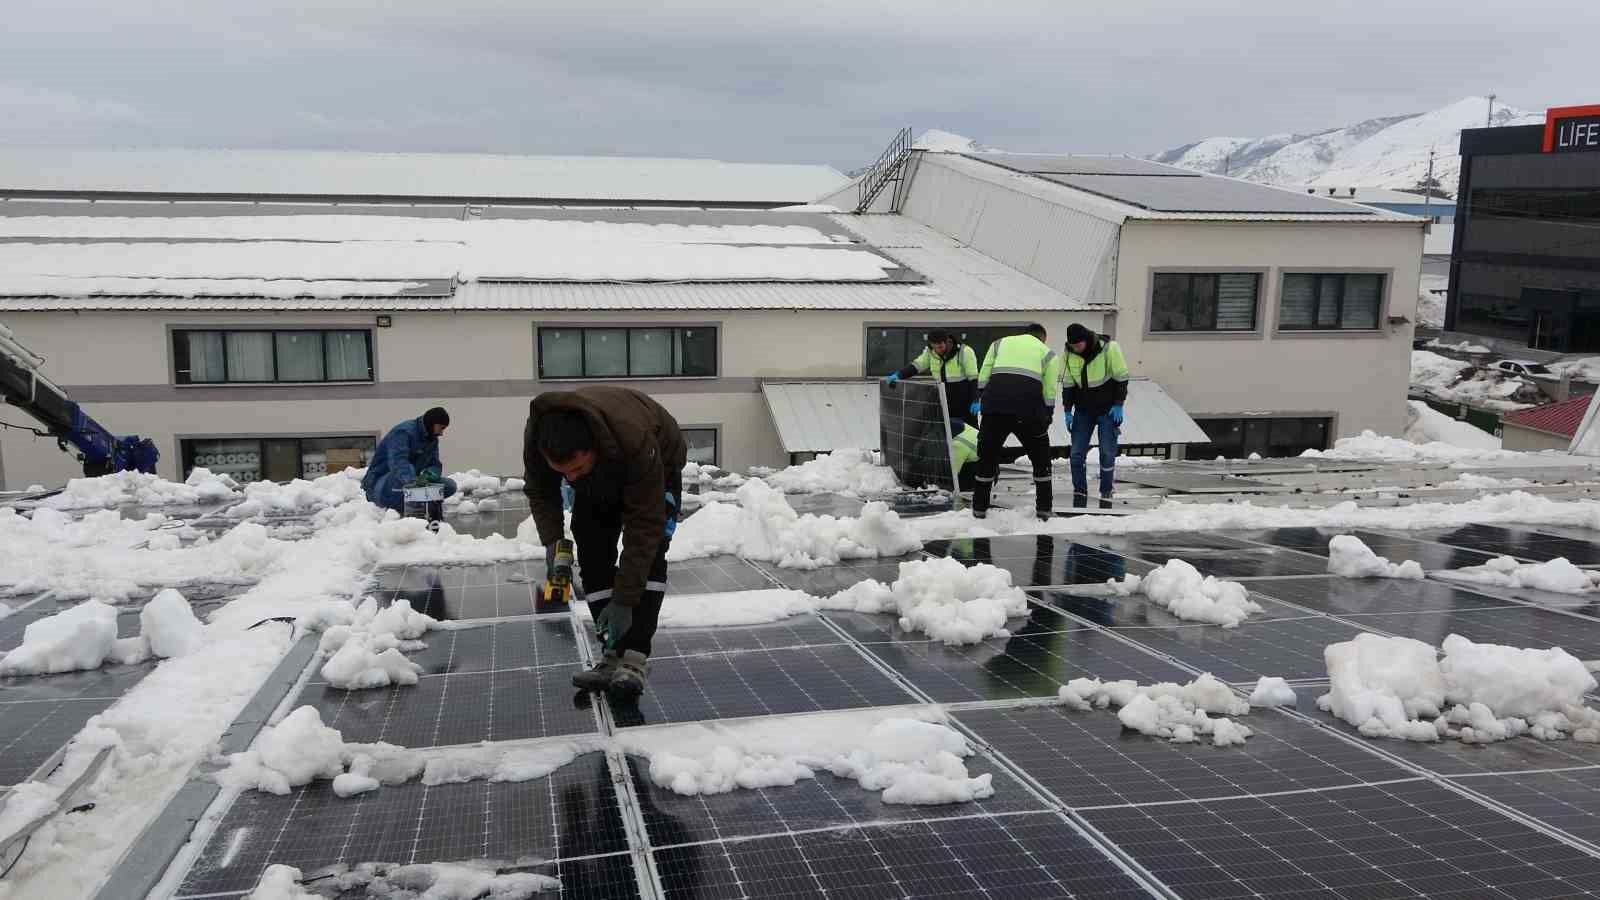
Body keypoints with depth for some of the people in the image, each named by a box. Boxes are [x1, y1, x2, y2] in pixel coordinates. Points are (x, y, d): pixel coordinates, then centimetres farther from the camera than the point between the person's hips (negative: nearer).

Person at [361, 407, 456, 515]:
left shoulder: (432, 439, 8)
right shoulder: (403, 432, -20)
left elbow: (435, 465, 3)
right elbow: (398, 461, -37)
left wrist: (430, 474, -23)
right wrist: (413, 482, -54)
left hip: (408, 485, 8)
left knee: (450, 485, -6)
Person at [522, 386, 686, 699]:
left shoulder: (636, 442, -47)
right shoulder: (536, 436, -33)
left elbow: (644, 525, -40)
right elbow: (539, 491, -11)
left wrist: (625, 601, -39)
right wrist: (552, 539, -28)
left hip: (659, 469, -4)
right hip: (597, 482, 5)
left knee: (649, 555, -21)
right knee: (593, 559, -8)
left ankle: (632, 663, -22)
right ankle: (614, 655, -2)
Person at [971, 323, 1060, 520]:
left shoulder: (1000, 343, 27)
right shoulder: (1048, 352, 22)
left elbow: (984, 374, 15)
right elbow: (1049, 391, 13)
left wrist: (978, 399, 15)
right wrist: (1048, 418, 18)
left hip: (995, 402, 1)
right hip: (1028, 404, -1)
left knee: (987, 454, 15)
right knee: (1040, 457, 17)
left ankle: (979, 507, 19)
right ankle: (1043, 508, 19)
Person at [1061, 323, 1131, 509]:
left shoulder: (1109, 348, -18)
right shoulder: (1069, 353, -7)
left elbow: (1121, 377, -10)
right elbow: (1067, 383, 2)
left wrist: (1118, 405, -11)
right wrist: (1067, 410, -2)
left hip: (1108, 409, -3)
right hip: (1083, 410, 3)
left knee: (1107, 453, -5)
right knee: (1077, 453, -3)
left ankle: (1106, 495, 7)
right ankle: (1079, 493, 8)